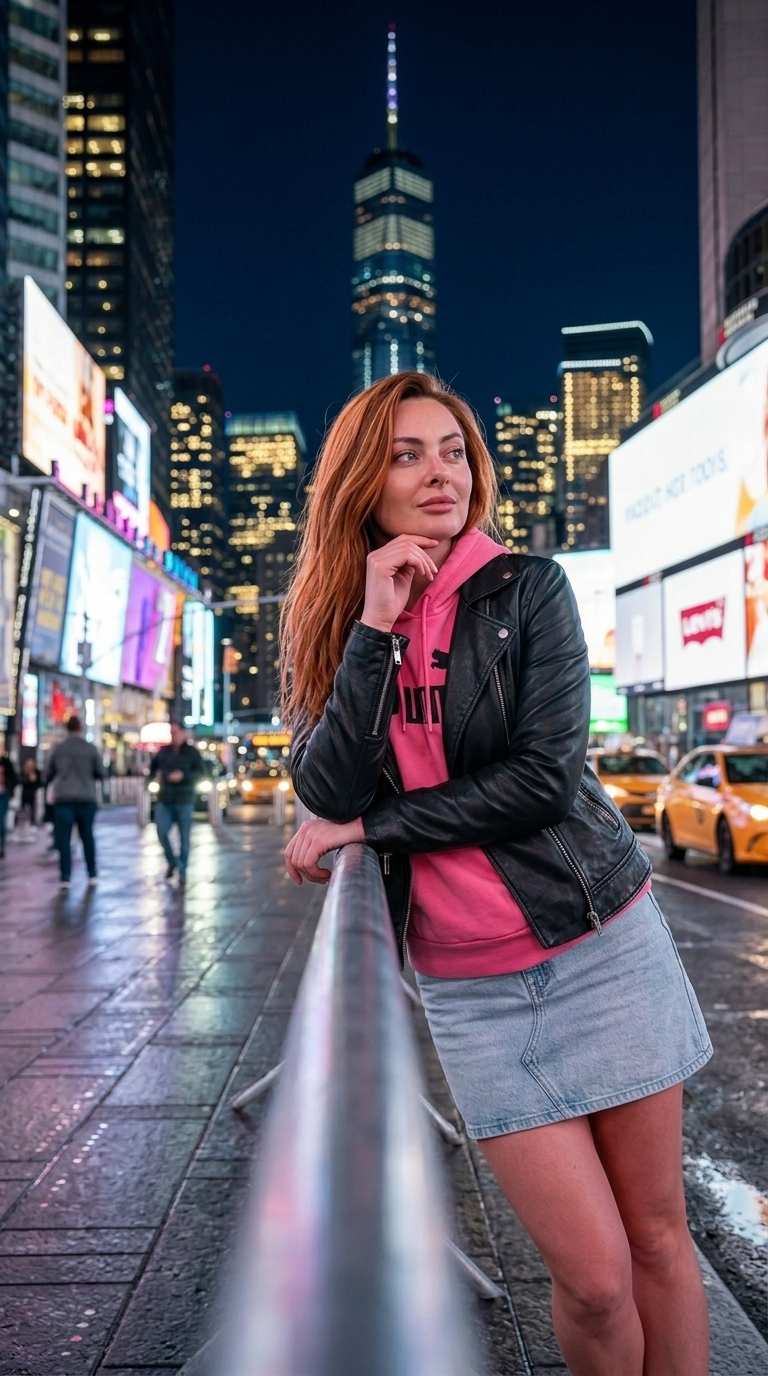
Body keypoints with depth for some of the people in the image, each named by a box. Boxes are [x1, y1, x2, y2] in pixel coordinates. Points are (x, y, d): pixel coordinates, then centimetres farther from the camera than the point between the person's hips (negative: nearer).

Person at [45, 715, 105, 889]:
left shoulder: (58, 748, -1)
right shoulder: (90, 748, -2)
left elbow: (48, 773, 7)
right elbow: (101, 773, 3)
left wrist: (48, 784, 29)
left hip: (63, 798, -1)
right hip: (86, 798, 1)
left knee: (63, 838, 2)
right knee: (87, 836, 13)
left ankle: (66, 877, -4)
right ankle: (92, 875, 17)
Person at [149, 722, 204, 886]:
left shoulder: (192, 752, 0)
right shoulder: (163, 751, 10)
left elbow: (201, 771, -10)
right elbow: (154, 764, 27)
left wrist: (183, 776, -24)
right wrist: (152, 773, 4)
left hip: (184, 801, -3)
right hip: (164, 800, 3)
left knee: (184, 837, 1)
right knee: (162, 833, -8)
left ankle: (182, 872, 10)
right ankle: (172, 862, 17)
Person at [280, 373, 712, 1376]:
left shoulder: (526, 589, -4)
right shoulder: (338, 625, 3)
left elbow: (546, 777, -14)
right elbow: (327, 794, -11)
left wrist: (369, 826, -9)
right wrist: (375, 626, -16)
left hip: (601, 944, -1)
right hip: (469, 984, 1)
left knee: (659, 1238, 9)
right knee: (594, 1277, 2)